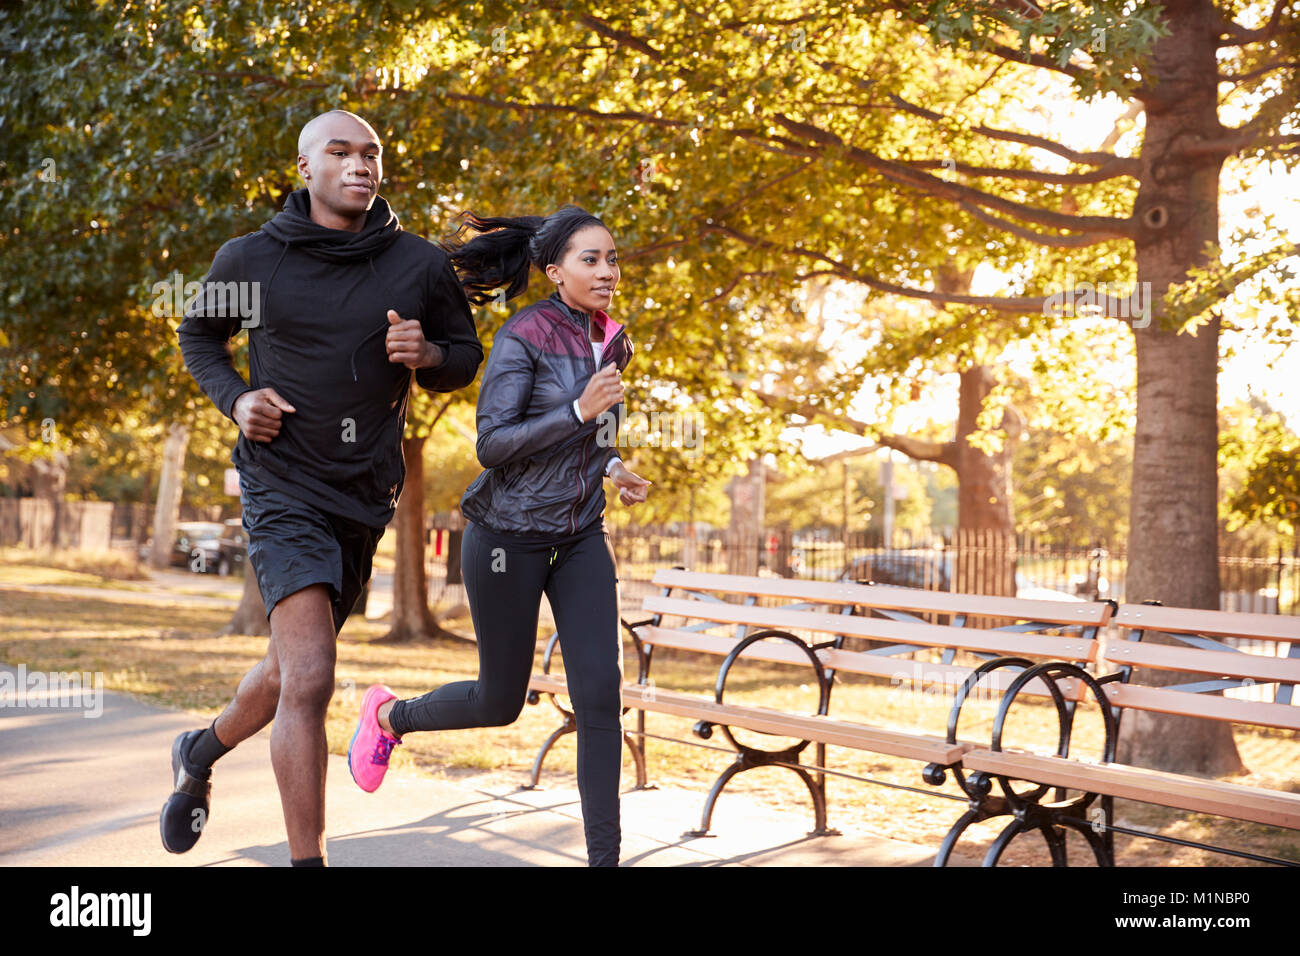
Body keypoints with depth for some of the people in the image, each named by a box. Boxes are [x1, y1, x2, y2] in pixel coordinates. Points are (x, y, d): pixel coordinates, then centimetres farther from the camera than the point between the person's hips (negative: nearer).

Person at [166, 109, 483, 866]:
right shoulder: (250, 260, -5)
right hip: (284, 485, -4)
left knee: (294, 670, 21)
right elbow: (199, 334, 12)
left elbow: (465, 357, 9)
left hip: (366, 497, 4)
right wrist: (235, 398, -7)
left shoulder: (421, 265, -2)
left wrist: (428, 354, -15)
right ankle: (309, 861, -8)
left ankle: (203, 752, 51)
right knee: (309, 679, -19)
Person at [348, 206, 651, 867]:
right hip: (509, 532, -5)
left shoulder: (612, 343, 7)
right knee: (501, 702, 7)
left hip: (580, 536, 6)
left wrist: (612, 467, 7)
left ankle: (604, 857, 2)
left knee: (601, 693, -6)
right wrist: (580, 411, -27)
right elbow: (492, 445, -20)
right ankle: (390, 715, 38)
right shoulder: (522, 336, -14)